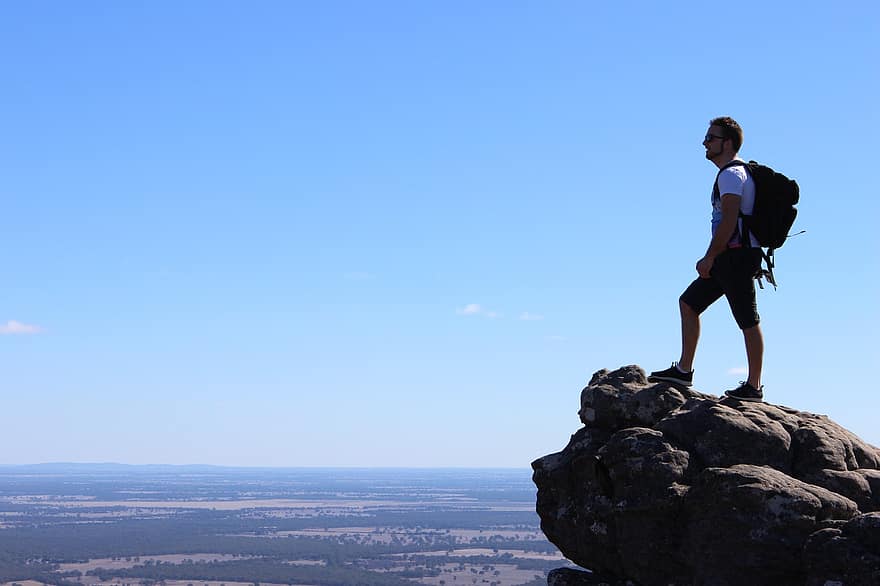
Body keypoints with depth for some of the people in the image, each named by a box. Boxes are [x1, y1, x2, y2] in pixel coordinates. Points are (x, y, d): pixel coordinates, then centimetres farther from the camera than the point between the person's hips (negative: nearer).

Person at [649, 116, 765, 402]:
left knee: (748, 321, -5)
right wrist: (713, 259, 23)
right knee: (689, 302, 13)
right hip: (730, 258, 11)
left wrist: (709, 258, -17)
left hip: (736, 256, -11)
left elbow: (729, 222, -21)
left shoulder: (731, 174, -13)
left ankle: (754, 386, -1)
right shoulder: (735, 172, 20)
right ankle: (684, 370, 14)